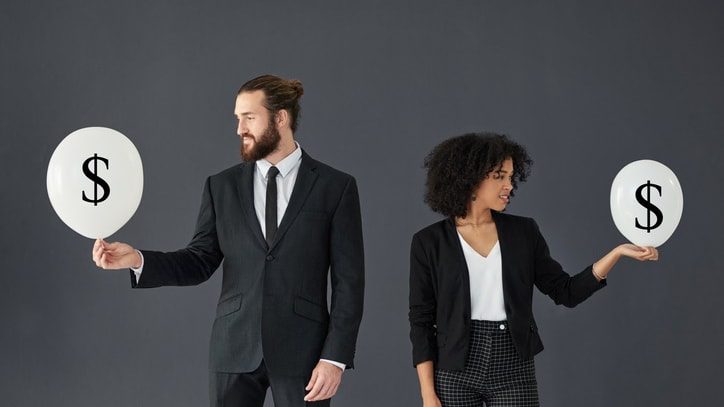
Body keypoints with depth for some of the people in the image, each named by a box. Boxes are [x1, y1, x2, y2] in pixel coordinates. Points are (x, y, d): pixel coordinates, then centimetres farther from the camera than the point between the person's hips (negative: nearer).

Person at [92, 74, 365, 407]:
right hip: (235, 348, 3)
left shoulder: (336, 187, -2)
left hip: (302, 350, -2)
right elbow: (200, 262, 5)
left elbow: (348, 281, -4)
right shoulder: (222, 186, 7)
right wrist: (137, 259, -11)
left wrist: (336, 357, -10)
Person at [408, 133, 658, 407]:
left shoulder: (523, 232, 6)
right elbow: (421, 319, -2)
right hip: (456, 372, -1)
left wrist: (617, 253, -4)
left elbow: (566, 292, 6)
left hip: (514, 372, 2)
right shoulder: (429, 242, -2)